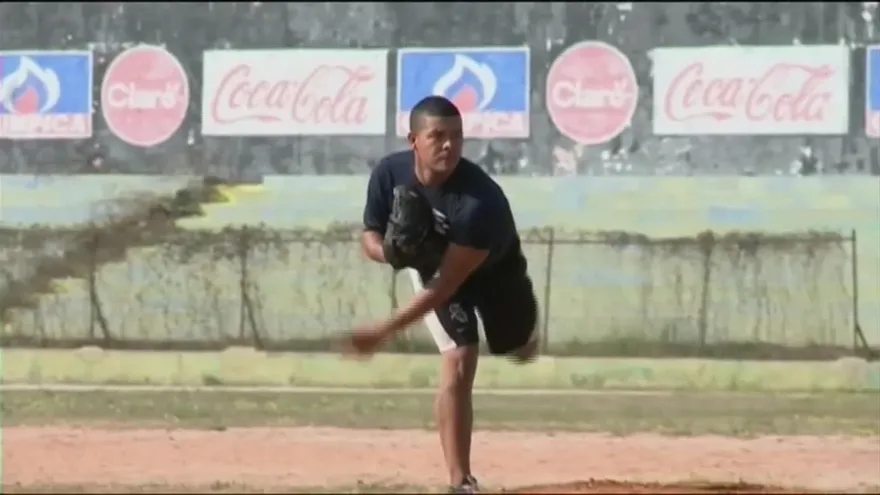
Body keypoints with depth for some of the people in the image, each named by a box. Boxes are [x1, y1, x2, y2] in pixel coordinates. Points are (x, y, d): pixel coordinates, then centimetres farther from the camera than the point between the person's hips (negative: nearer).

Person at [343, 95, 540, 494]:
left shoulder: (480, 201, -43)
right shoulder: (390, 174, -29)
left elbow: (446, 285, -41)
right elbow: (370, 236, -11)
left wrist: (386, 330, -44)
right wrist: (388, 251, -36)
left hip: (493, 269, -1)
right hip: (430, 263, 1)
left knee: (521, 351, 21)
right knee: (458, 365, -16)